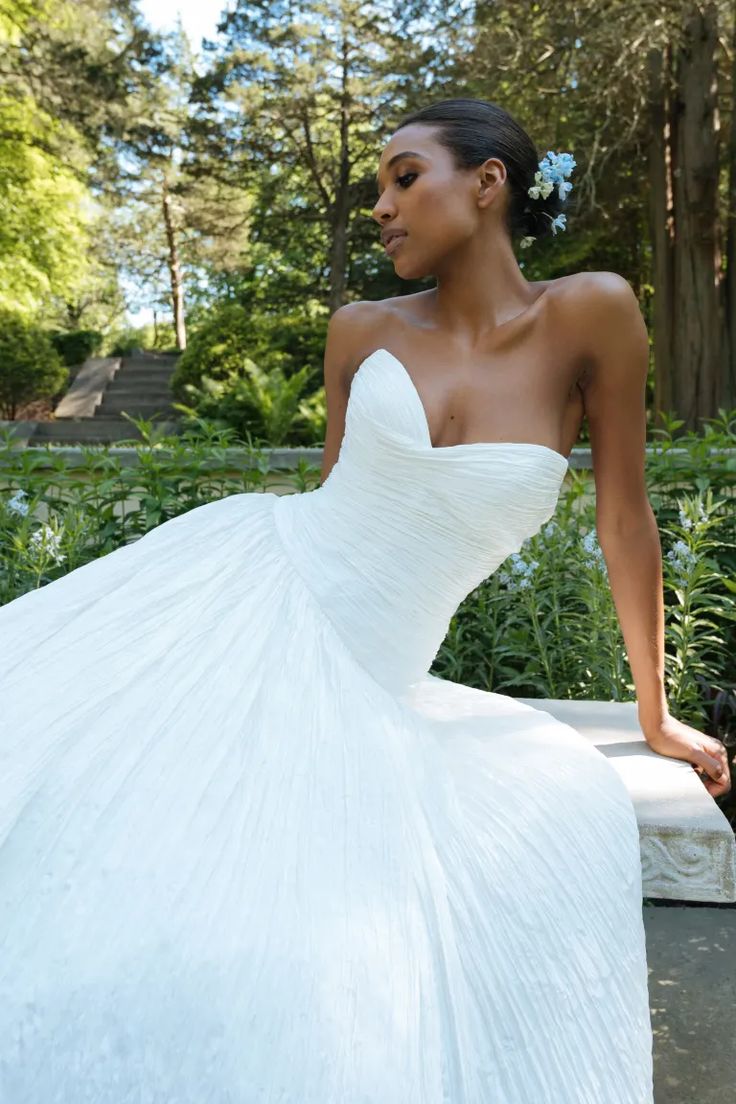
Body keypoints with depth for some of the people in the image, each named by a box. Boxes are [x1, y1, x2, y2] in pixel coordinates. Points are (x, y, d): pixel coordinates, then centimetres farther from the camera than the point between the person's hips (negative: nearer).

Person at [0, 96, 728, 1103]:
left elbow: (626, 516, 2)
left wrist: (655, 713, 9)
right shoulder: (361, 330, 5)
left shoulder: (591, 313, -3)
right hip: (243, 591, 2)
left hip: (361, 678, -1)